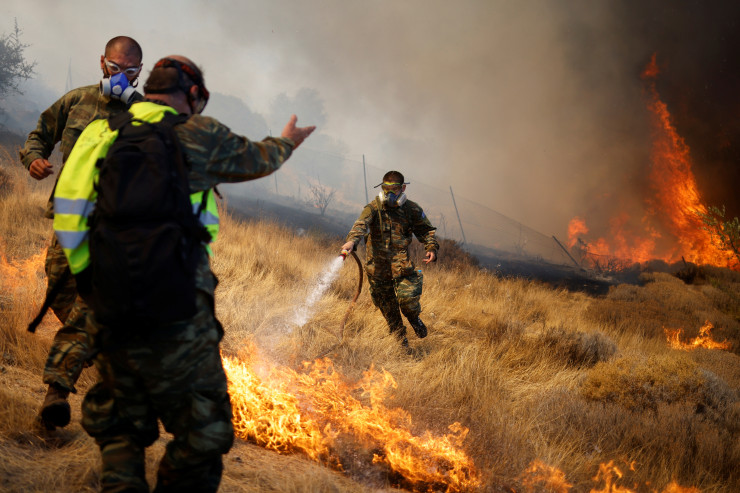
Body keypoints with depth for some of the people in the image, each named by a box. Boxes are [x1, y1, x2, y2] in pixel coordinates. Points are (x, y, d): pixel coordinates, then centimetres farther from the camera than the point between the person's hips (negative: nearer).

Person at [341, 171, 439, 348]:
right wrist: (352, 241, -44)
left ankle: (414, 318, 21)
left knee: (407, 297, -15)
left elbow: (426, 230, 14)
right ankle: (400, 339, 29)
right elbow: (361, 225, -24)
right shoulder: (373, 208, -5)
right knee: (387, 306, 10)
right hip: (377, 265, 0)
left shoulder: (411, 209, 3)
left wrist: (431, 248, -5)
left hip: (401, 263, 0)